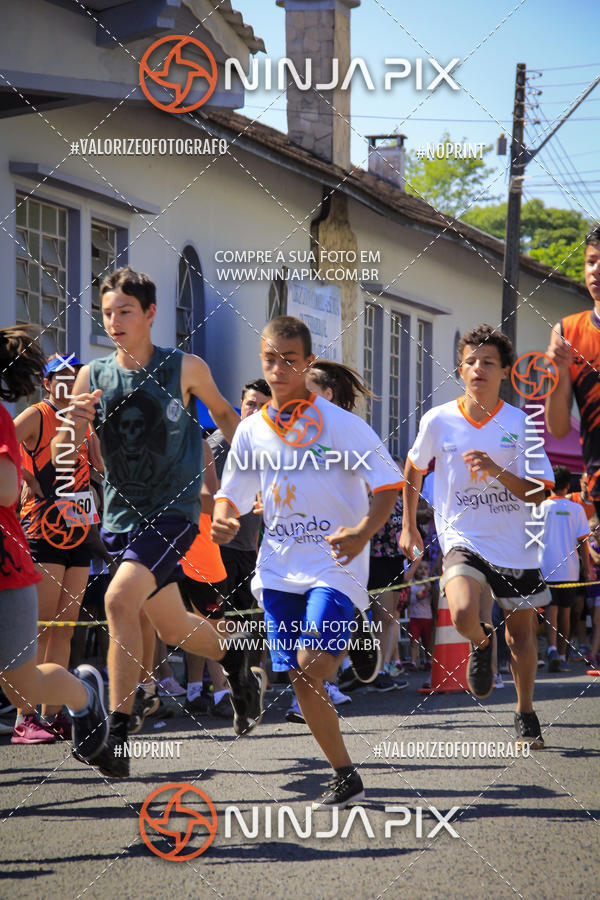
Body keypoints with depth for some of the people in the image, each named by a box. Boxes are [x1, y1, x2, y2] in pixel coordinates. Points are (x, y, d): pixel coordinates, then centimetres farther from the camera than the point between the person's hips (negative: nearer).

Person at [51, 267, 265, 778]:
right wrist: (72, 433, -27)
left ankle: (118, 735, -23)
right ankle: (237, 664, 46)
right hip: (121, 514, 5)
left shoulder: (185, 368, -5)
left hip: (173, 511, -5)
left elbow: (224, 414, 14)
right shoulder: (93, 377, 1)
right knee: (172, 626, 15)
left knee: (119, 600, -26)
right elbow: (69, 448, -6)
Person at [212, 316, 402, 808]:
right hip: (279, 568, 5)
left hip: (335, 565, -5)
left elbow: (389, 484, -7)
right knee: (300, 680, 3)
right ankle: (346, 777, 15)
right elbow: (232, 493, 14)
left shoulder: (341, 424, -9)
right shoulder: (251, 430, 5)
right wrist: (223, 520, -10)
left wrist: (362, 533, -24)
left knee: (311, 664, -25)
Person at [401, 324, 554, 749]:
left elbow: (538, 493, -10)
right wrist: (409, 526, 15)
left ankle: (525, 714, 32)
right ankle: (481, 643, 10)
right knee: (463, 614, -27)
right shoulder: (438, 421, -5)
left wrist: (496, 471, -26)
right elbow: (414, 470, 14)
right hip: (463, 538, -1)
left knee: (521, 630, 10)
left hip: (515, 543, 1)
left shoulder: (520, 423, -7)